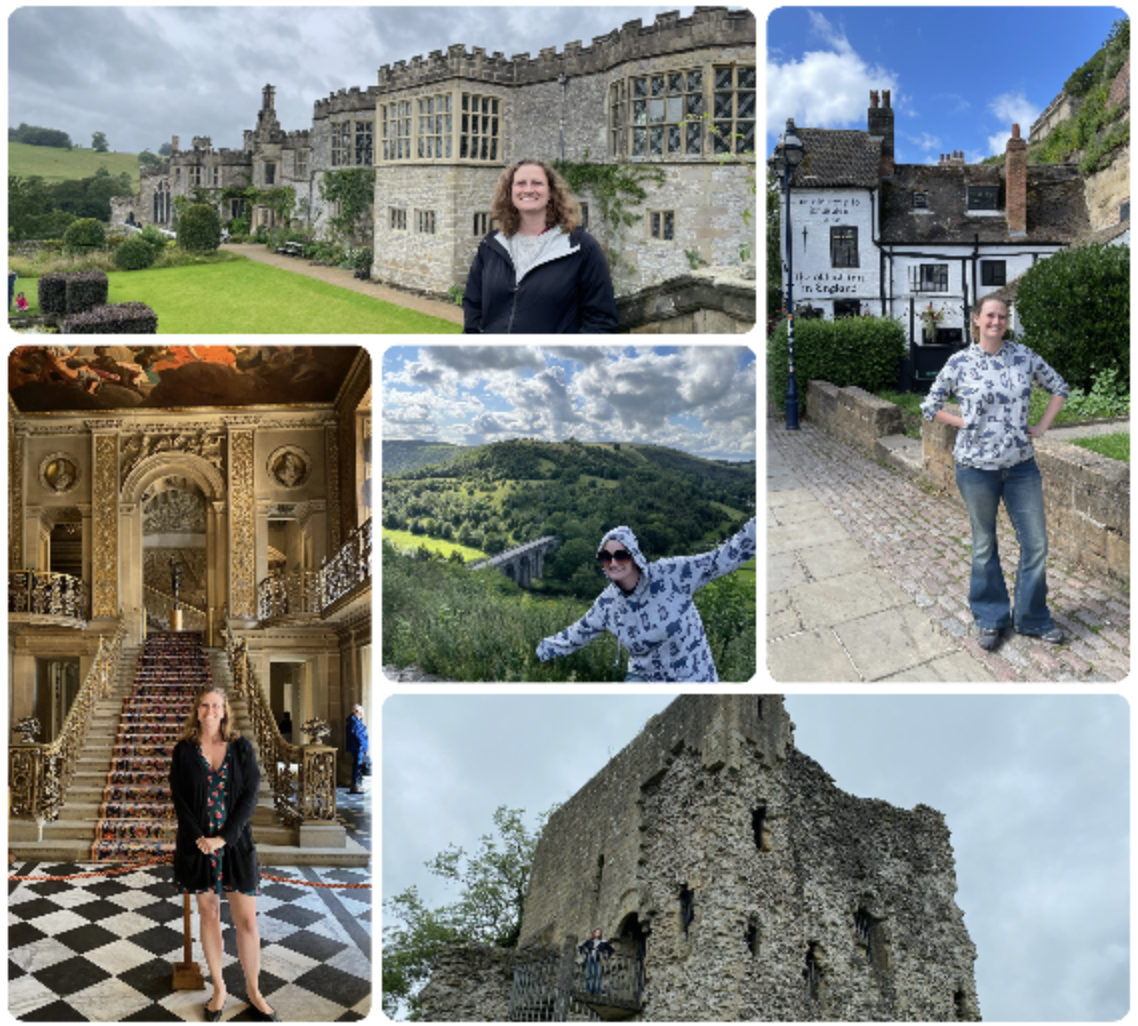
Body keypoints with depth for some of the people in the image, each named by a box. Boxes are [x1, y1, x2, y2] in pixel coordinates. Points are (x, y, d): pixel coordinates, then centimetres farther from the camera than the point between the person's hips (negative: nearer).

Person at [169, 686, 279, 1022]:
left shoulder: (241, 748, -1)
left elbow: (250, 796, -5)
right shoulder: (184, 750, 0)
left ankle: (253, 989, 17)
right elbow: (179, 799, -3)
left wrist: (223, 838, -14)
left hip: (236, 843, 0)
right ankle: (219, 988, 25)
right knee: (208, 914, 10)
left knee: (247, 919, 2)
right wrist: (199, 838, -14)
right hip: (197, 844, 1)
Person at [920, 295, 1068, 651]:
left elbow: (1059, 387, 14)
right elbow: (930, 406, 4)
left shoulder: (1023, 356, 1)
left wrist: (1042, 426, 4)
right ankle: (990, 618, 26)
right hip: (976, 466, -2)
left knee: (1036, 543, 5)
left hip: (1021, 464, 2)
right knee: (984, 544, 10)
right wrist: (963, 423, -6)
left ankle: (1032, 618, 24)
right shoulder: (959, 363, -5)